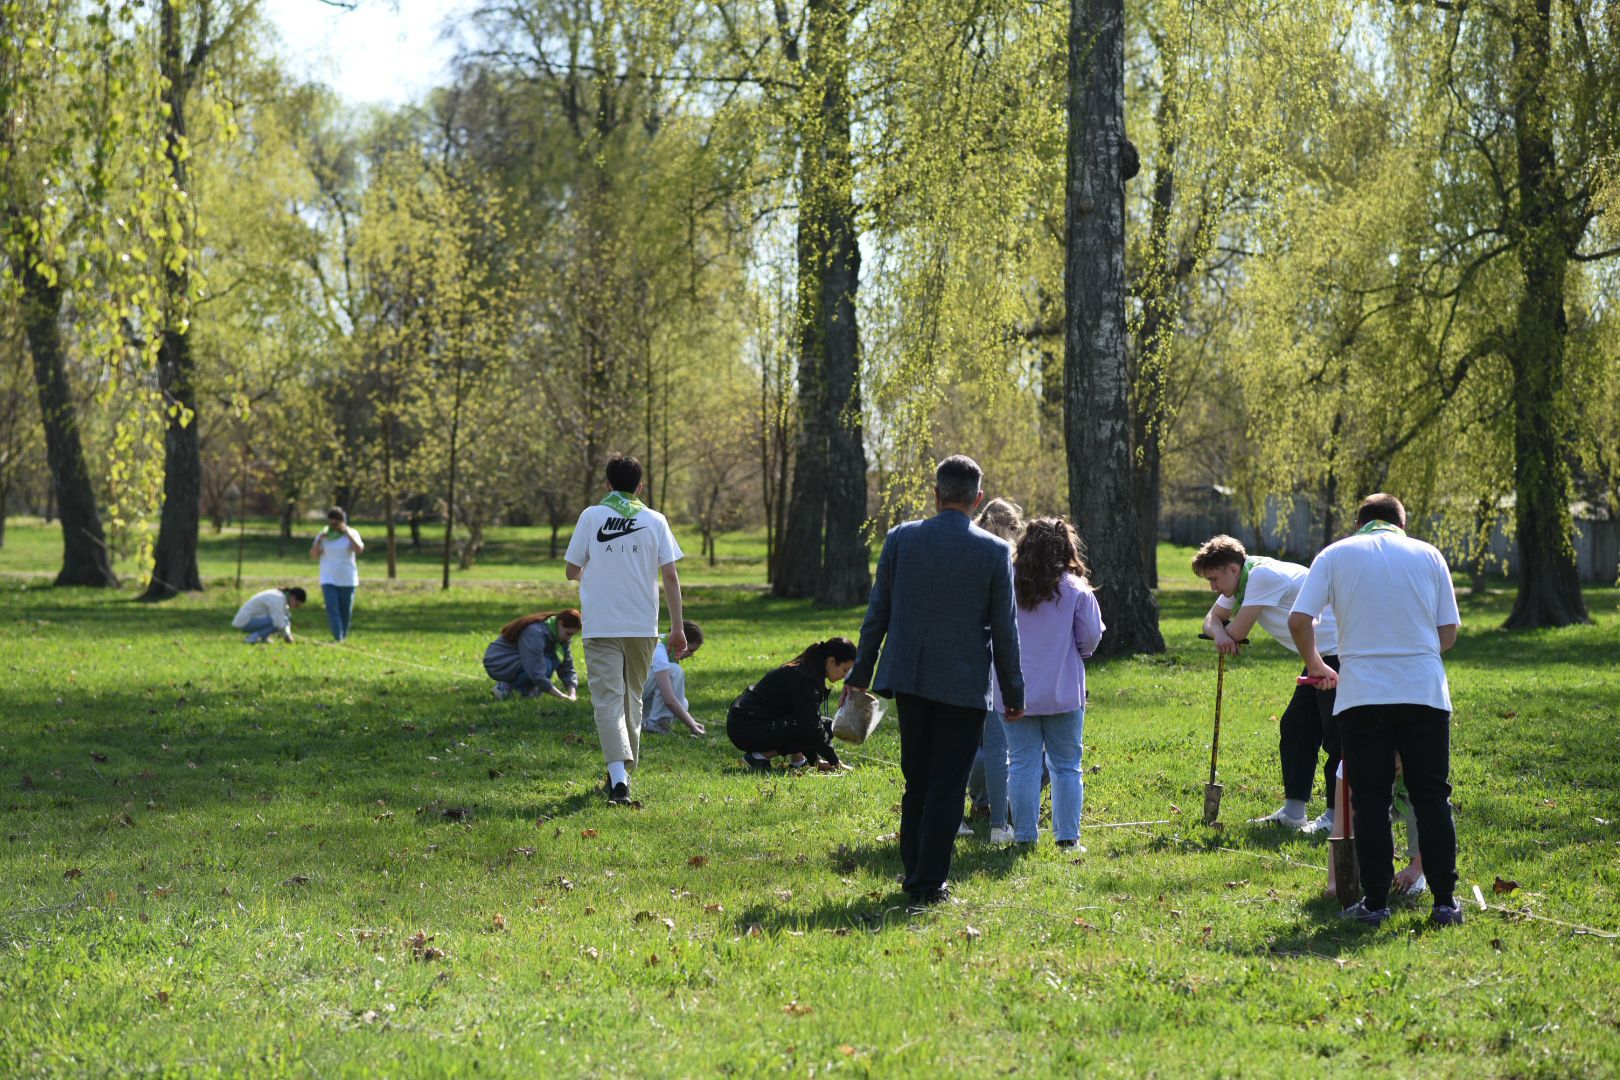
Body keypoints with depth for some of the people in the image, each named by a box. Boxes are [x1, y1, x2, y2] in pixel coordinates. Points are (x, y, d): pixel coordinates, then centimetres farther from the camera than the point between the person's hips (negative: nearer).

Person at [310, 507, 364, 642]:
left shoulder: (350, 533, -1)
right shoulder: (323, 535, 4)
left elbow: (359, 549, -18)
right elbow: (313, 555, 1)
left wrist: (348, 533, -18)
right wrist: (320, 540, -13)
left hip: (347, 580, -1)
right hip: (328, 580, 1)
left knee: (345, 611, 7)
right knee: (332, 609, -13)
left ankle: (343, 638, 21)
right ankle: (337, 638, -18)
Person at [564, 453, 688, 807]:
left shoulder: (591, 516, 1)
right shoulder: (655, 520, 4)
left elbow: (572, 572, 4)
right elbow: (671, 576, 0)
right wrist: (678, 627, 4)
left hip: (600, 627, -2)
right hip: (642, 625, 2)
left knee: (608, 699, -7)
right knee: (632, 697, 18)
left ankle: (618, 778, -23)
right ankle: (624, 772, 27)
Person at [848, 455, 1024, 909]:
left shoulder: (900, 539, -2)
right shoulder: (994, 552, -7)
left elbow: (878, 611, 3)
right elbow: (1005, 629, -2)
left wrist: (861, 671, 13)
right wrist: (1014, 692, 7)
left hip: (909, 678, 3)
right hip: (964, 684, -3)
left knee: (917, 782, 15)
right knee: (947, 785, 2)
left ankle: (916, 873, 19)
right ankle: (929, 884, -1)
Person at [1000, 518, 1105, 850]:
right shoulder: (1077, 590, -6)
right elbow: (1091, 637, -3)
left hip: (1016, 693, 1)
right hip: (1064, 692, 0)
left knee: (1022, 766, 5)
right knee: (1066, 766, 9)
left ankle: (1025, 837, 5)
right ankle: (1068, 837, 8)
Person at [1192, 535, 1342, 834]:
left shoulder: (1263, 576, -20)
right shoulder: (1240, 584, 11)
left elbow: (1237, 631, -19)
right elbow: (1213, 619, 16)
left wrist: (1225, 633, 6)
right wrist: (1219, 632, -9)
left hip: (1341, 652, -11)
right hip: (1321, 657, 11)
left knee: (1336, 735, -9)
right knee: (1294, 728, 9)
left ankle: (1336, 815, -6)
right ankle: (1293, 812, 12)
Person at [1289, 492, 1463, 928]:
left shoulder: (1336, 555, 7)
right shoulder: (1428, 556, 10)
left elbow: (1299, 620, -2)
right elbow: (1448, 632, 8)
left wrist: (1315, 664, 15)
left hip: (1362, 696, -1)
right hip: (1425, 692, 1)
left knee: (1370, 802, 5)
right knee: (1432, 799, 7)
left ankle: (1374, 902, 3)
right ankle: (1445, 901, 5)